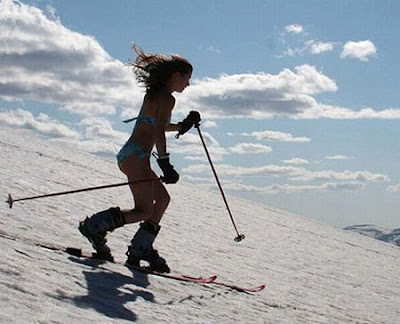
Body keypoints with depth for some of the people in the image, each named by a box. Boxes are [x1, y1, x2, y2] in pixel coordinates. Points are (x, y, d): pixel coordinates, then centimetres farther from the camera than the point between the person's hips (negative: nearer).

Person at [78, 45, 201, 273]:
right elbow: (159, 132, -22)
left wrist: (183, 126, 29)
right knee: (145, 211, -11)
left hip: (129, 154, 11)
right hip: (136, 156, -11)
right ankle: (95, 226, -9)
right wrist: (165, 163, -25)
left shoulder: (154, 94, 19)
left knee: (163, 198, 16)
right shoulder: (167, 98, -10)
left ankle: (140, 249, 15)